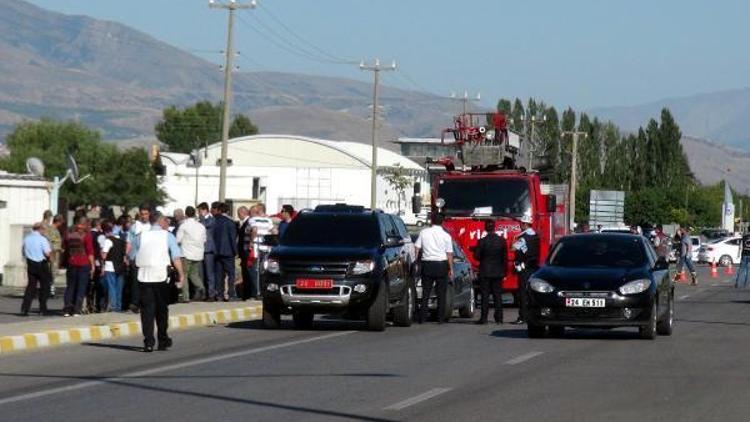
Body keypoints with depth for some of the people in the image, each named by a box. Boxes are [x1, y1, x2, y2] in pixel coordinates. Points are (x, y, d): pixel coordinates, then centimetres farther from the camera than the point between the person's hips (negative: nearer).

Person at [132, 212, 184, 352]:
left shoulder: (141, 236, 7)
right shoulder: (167, 236, 0)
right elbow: (176, 258, -8)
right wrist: (181, 274, -3)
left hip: (144, 276, 2)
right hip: (161, 277, -1)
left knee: (147, 310, 2)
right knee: (162, 309, 11)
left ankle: (148, 343, -5)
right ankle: (163, 341, 16)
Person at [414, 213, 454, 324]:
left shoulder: (423, 232, 2)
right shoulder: (446, 236, -2)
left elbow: (417, 248, 2)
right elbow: (449, 254, -1)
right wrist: (451, 269, 5)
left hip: (427, 264, 1)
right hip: (441, 265, -1)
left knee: (426, 292, 6)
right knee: (441, 293, 5)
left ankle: (422, 317, 0)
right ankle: (440, 318, 4)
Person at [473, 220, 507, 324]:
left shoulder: (482, 241, -11)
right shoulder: (502, 241, -2)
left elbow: (477, 256, -7)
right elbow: (505, 258, 3)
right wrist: (504, 273, 11)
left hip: (485, 272, -3)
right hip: (498, 272, 3)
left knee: (485, 295, 0)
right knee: (498, 295, 8)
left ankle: (484, 318, -3)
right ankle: (499, 318, 7)